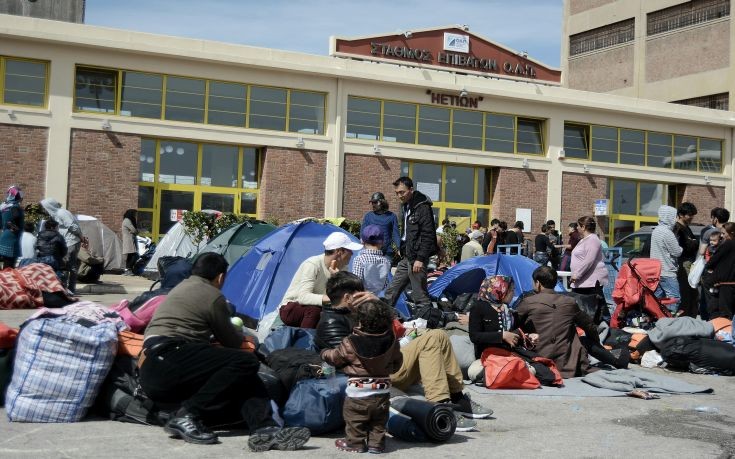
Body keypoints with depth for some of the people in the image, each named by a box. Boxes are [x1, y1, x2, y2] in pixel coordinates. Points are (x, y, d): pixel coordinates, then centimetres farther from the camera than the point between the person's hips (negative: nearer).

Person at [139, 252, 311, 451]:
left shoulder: (181, 287, 27)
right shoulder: (212, 295, -1)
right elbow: (232, 343, 8)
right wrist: (239, 331, 30)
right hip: (169, 361, -10)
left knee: (241, 378, 0)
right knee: (246, 362, -20)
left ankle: (264, 428, -25)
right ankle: (187, 416, -19)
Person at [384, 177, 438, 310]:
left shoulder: (422, 208, -13)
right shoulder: (406, 207, 15)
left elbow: (427, 236, -17)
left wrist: (420, 259, -20)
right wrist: (402, 252, 18)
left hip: (416, 259, -9)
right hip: (406, 257, 9)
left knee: (420, 295, -5)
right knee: (391, 292, 12)